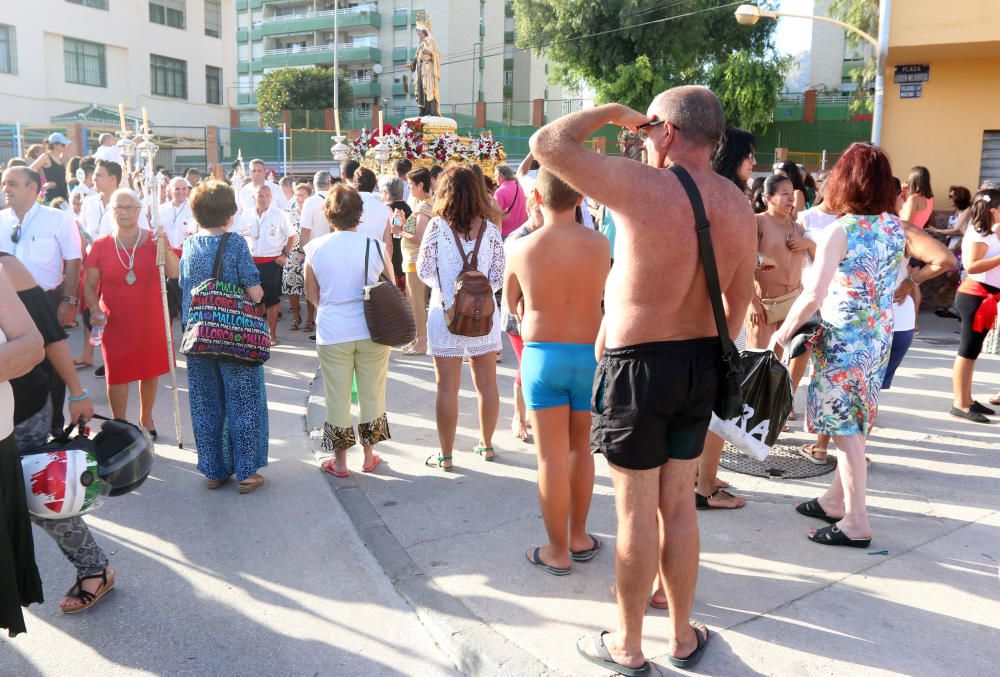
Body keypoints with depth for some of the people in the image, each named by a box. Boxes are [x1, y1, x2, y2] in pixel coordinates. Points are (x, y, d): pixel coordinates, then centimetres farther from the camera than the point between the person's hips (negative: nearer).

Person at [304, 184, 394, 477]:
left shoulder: (315, 248, -5)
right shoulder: (375, 246, -7)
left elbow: (312, 294, 7)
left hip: (332, 334, 0)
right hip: (372, 331, 0)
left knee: (337, 397, 11)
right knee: (372, 395, 14)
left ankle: (340, 461, 21)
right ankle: (369, 456, 26)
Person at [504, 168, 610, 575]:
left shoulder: (522, 248, -6)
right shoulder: (600, 244, -3)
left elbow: (512, 304, 9)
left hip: (543, 355, -2)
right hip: (590, 354, 2)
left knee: (552, 456, 4)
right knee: (580, 447, 18)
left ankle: (558, 552, 14)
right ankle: (579, 538, 29)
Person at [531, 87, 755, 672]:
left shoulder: (643, 185, -17)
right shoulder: (740, 206, 3)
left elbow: (547, 144, -15)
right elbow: (740, 302, 10)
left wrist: (611, 112, -1)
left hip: (639, 364, -6)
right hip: (701, 362, 6)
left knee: (637, 510, 6)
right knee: (679, 505, 17)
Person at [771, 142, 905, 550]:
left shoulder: (841, 230, -15)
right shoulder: (895, 226, 5)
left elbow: (814, 295, -23)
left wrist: (784, 332, -13)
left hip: (844, 340, -7)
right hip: (879, 338, 7)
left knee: (845, 429, -1)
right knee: (853, 426, 17)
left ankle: (856, 521, 4)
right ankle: (836, 501, 30)